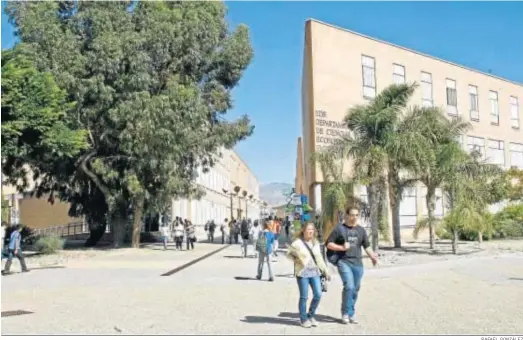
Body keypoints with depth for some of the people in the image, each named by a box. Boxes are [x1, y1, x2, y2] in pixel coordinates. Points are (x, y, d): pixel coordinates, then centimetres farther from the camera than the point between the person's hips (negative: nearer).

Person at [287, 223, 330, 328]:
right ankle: (303, 319, 15)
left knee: (318, 295, 0)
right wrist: (296, 260, -15)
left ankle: (311, 316, 19)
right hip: (302, 273, -5)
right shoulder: (297, 242, -7)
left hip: (315, 272, 5)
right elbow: (288, 253, 1)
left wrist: (325, 271, 17)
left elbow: (319, 258, 17)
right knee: (304, 297, 0)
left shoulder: (315, 242, 10)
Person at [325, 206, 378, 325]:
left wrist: (373, 257, -2)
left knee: (355, 289, 6)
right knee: (349, 286, -16)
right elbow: (329, 244, 0)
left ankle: (351, 314, 20)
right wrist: (341, 247, -14)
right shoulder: (339, 229, 0)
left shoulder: (361, 230, 13)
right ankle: (345, 313, 0)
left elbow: (366, 246, 14)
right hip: (344, 262, -4)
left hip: (357, 263, 4)